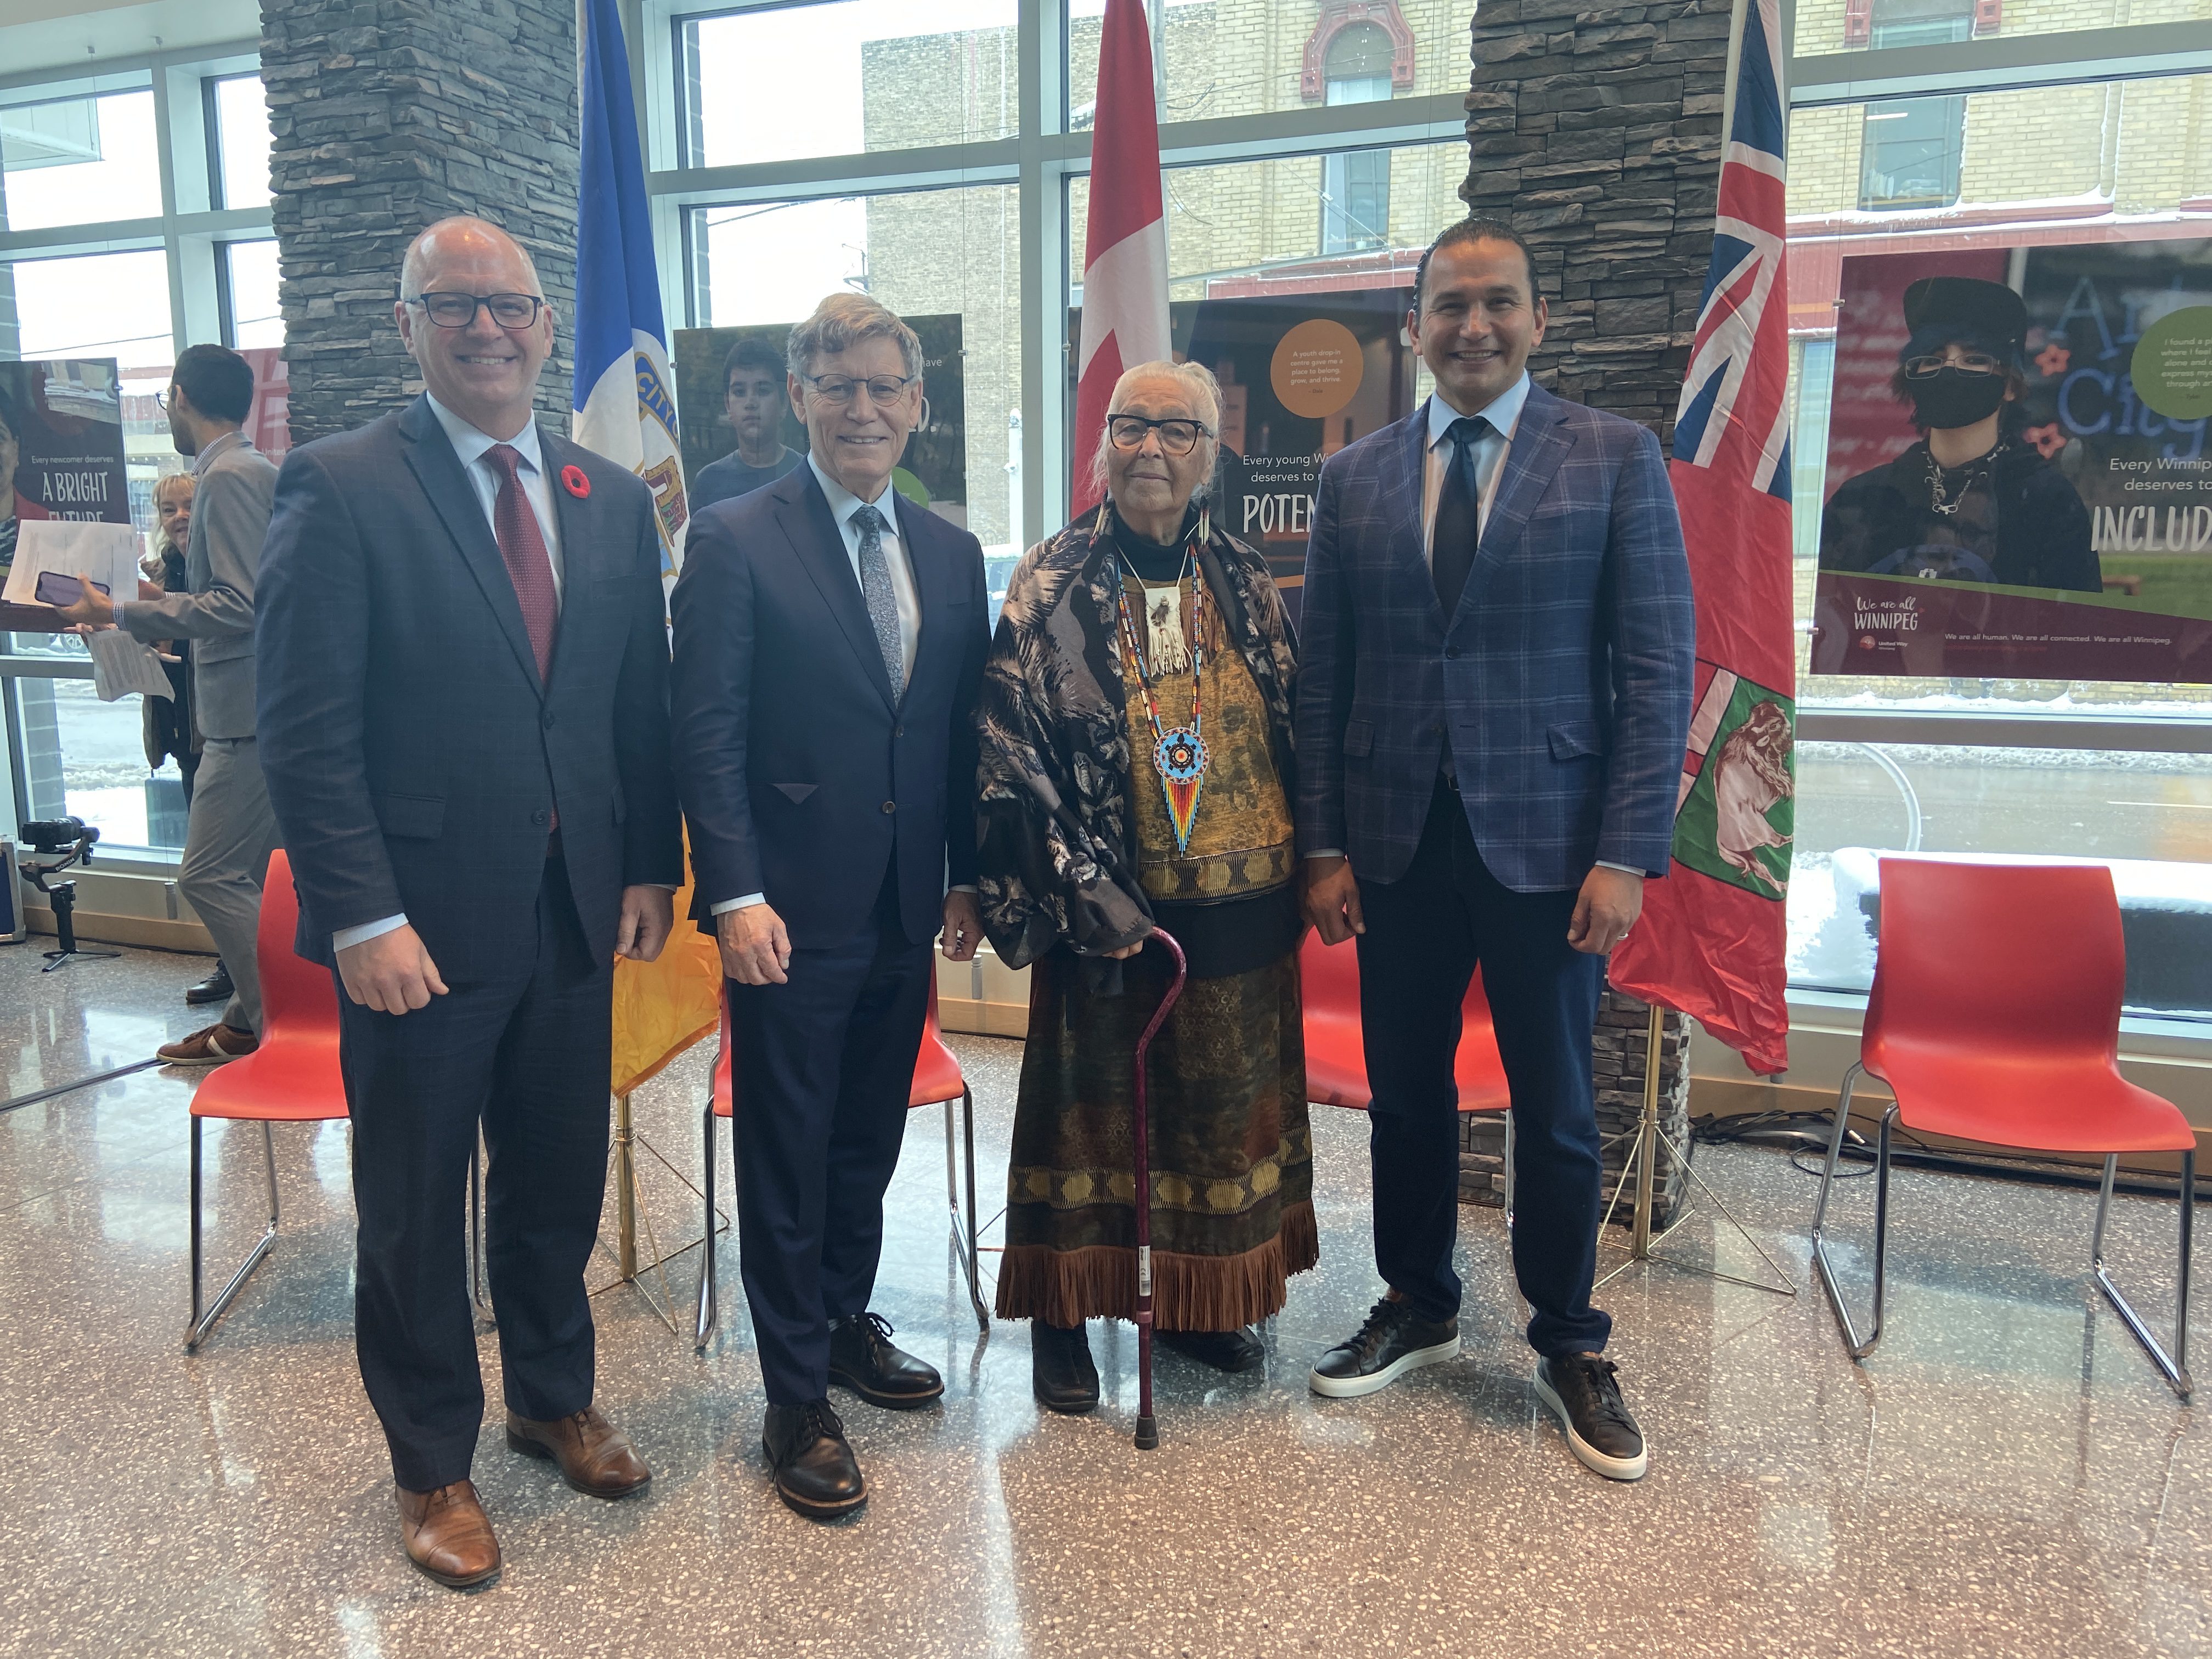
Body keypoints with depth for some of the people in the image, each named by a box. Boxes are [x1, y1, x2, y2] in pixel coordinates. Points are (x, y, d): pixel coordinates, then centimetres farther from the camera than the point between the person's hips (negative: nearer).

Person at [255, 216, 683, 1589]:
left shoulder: (613, 500, 7)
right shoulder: (342, 487, -9)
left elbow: (644, 704, 9)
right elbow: (306, 729, -13)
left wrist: (653, 866, 4)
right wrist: (362, 918, -17)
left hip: (576, 911, 5)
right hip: (422, 920, -4)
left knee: (561, 1182, 19)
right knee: (415, 1207, 12)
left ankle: (557, 1399, 43)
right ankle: (433, 1463, 33)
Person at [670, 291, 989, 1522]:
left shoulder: (952, 555, 10)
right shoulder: (737, 542, -7)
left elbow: (964, 732, 11)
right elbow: (707, 735, -11)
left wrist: (968, 875, 8)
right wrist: (736, 894, -17)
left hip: (906, 911, 5)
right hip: (792, 911, -5)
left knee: (870, 1141, 19)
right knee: (788, 1158, 5)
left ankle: (848, 1324, 40)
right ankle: (799, 1399, 19)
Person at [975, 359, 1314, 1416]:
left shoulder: (1247, 584, 6)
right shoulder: (1050, 586, -5)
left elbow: (1296, 726, 13)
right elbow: (1012, 752, -10)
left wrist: (1310, 862, 7)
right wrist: (1085, 887, -16)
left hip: (1241, 906, 4)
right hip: (1106, 909, -4)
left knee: (1223, 1107, 15)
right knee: (1084, 1107, 9)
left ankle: (1199, 1302, 35)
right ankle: (1062, 1317, 27)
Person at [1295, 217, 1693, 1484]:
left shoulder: (1616, 459, 0)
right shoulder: (1355, 478, 8)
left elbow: (1660, 670, -4)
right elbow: (1323, 679, 8)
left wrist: (1627, 856, -11)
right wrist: (1323, 844, 2)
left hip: (1548, 842, -2)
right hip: (1397, 844, 3)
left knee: (1557, 1109, 8)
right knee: (1405, 1094, 14)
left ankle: (1571, 1346, 28)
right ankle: (1419, 1306, 36)